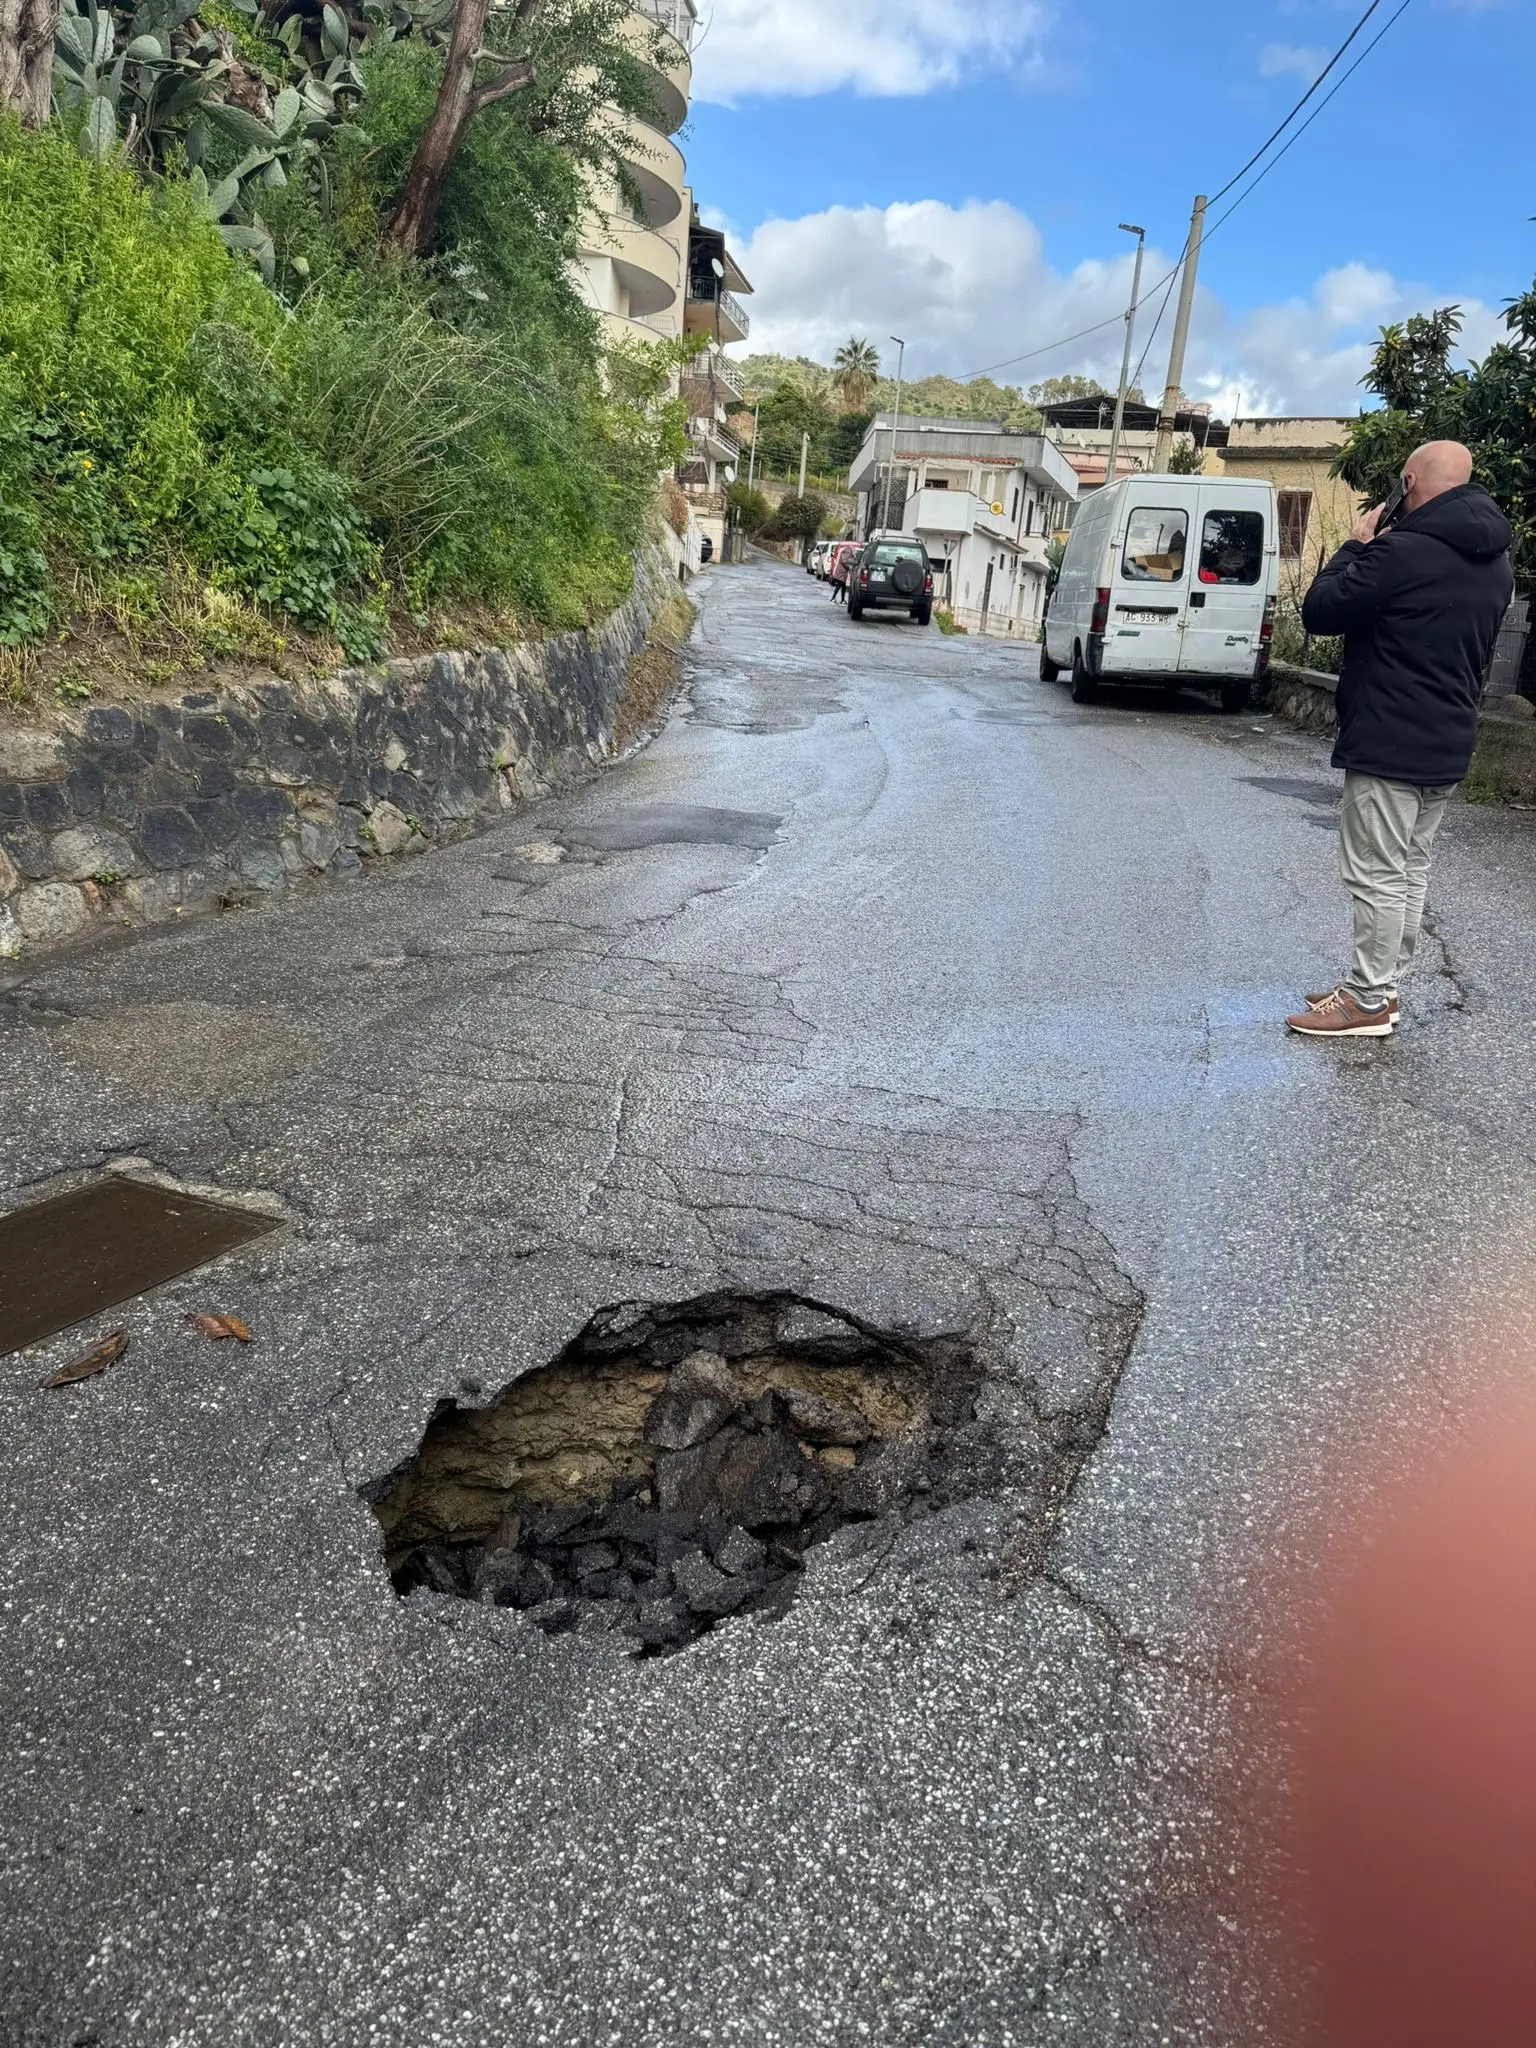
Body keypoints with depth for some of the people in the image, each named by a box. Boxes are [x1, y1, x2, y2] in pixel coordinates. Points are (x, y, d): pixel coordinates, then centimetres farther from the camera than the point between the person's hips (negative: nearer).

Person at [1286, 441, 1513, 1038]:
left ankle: (1368, 1001, 3)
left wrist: (1356, 547, 1)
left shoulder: (1403, 552, -19)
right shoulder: (1495, 565, 11)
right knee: (1411, 867, 14)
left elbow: (1318, 610, -12)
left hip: (1389, 743, -9)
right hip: (1449, 744, 9)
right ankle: (1380, 985, 22)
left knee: (1377, 874, -3)